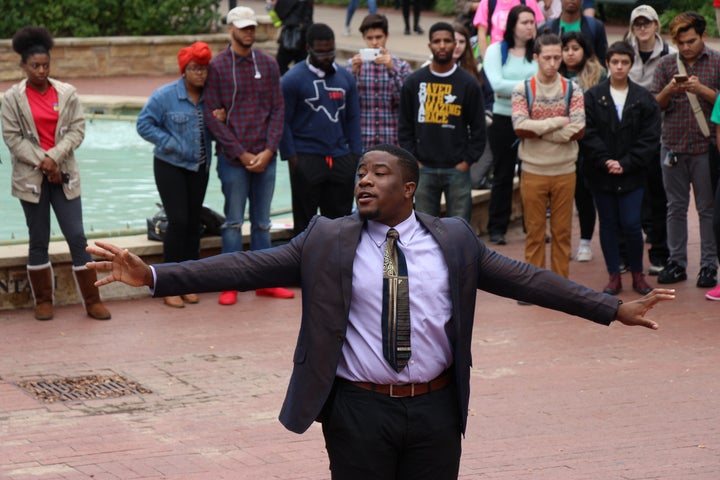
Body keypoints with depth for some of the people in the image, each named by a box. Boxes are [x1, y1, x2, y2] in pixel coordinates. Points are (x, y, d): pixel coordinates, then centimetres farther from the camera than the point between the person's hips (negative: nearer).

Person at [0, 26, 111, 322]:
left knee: (77, 236, -3)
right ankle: (43, 301, 18)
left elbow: (77, 130, -2)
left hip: (64, 174, 1)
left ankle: (92, 301, 3)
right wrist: (42, 162, -12)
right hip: (31, 176, -1)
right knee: (39, 240, 7)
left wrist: (54, 157, -15)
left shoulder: (67, 93, 1)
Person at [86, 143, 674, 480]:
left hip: (436, 409, 2)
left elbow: (525, 278, 5)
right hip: (359, 409, -1)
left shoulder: (454, 241, 4)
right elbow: (247, 267, -7)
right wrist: (153, 276, -17)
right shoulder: (327, 241, -2)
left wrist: (613, 308, 2)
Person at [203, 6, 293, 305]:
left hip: (265, 157, 3)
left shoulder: (268, 64, 7)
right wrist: (241, 154, -10)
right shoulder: (217, 67, -2)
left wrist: (269, 150, -7)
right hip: (233, 158, -3)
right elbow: (212, 116, -5)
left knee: (262, 222, 10)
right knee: (233, 222, 2)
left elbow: (278, 109, 6)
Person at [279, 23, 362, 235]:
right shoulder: (293, 79, -4)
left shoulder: (345, 78, 10)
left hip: (340, 159, 4)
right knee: (305, 221, 2)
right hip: (307, 160, -4)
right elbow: (284, 121, -4)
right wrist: (291, 157, -9)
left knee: (340, 218, 8)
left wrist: (355, 154, 7)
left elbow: (353, 118, 14)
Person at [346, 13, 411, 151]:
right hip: (362, 142, 0)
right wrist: (353, 72, -15)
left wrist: (392, 69, -18)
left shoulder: (401, 66, 4)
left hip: (392, 143, 0)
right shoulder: (354, 64, 5)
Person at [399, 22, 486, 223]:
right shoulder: (414, 82, 6)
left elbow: (478, 128, 4)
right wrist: (412, 160, 0)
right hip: (424, 170, 1)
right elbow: (405, 127, 10)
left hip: (457, 170, -1)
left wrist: (467, 161, -5)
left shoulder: (468, 83, 2)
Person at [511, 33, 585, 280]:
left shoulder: (572, 89, 1)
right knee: (534, 232, 5)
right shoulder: (522, 90, -1)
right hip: (533, 171, -1)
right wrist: (557, 122, -14)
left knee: (562, 232, 6)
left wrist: (536, 130, -13)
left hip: (565, 171, 1)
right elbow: (520, 126, -16)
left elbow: (578, 130, -12)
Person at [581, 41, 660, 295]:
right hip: (600, 174, 1)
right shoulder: (592, 97, 0)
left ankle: (638, 274, 13)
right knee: (608, 224, 6)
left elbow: (650, 138, -2)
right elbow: (588, 134, -5)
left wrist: (625, 164, -11)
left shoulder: (644, 99, 2)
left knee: (631, 224, -5)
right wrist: (605, 161, -13)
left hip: (632, 175, -1)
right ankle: (614, 276, 15)